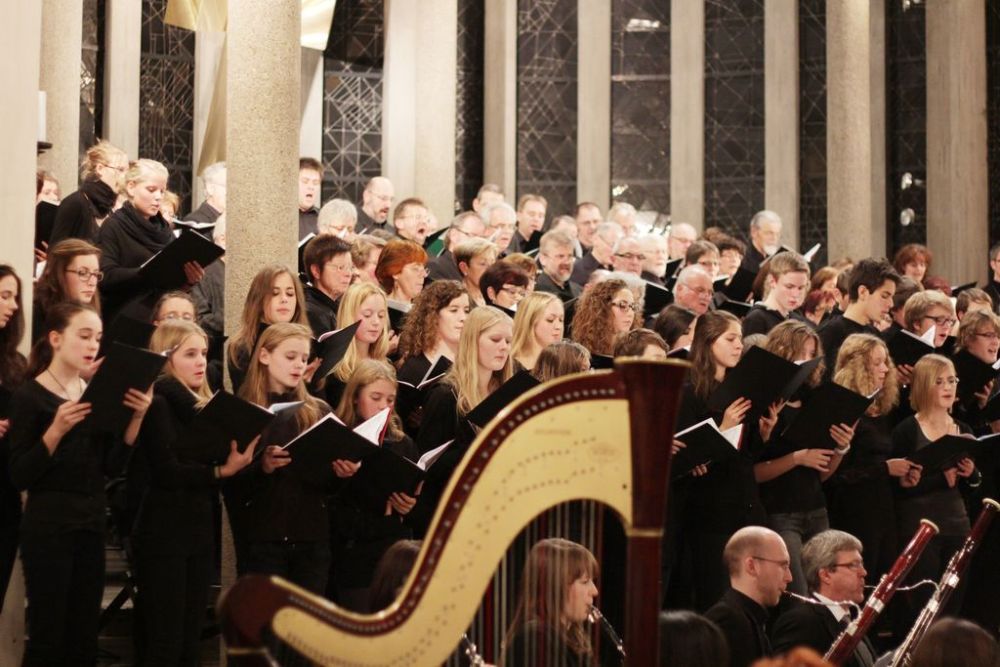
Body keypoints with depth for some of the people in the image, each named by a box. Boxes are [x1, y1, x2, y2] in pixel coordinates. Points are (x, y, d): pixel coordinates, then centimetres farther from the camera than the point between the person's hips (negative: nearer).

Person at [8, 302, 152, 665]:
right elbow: (20, 476, -14)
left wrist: (136, 417, -9)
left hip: (92, 523, 6)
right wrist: (56, 430, -26)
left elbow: (111, 467, 4)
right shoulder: (29, 396, -7)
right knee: (47, 637, -3)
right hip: (48, 525, -6)